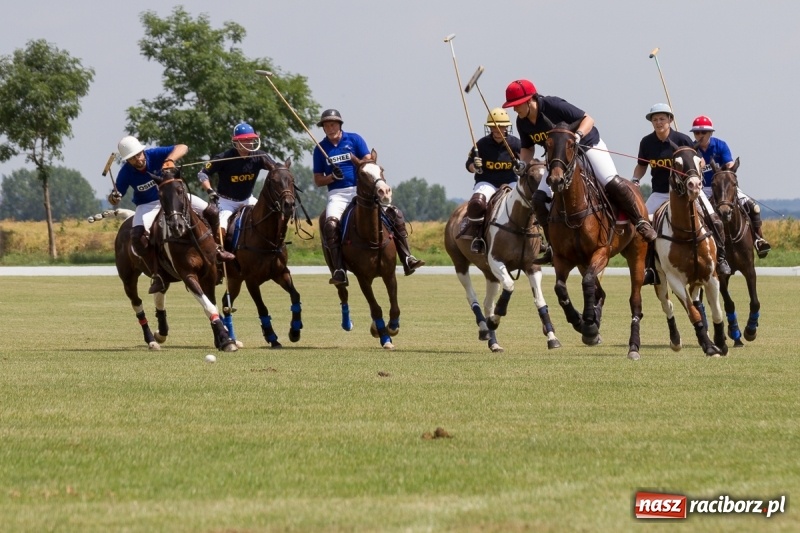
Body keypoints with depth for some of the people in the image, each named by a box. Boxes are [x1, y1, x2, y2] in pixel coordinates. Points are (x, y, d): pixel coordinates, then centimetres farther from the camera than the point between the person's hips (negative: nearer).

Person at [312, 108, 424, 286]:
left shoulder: (354, 140, 5)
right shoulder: (320, 149, 7)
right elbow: (318, 180, 8)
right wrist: (333, 176, -12)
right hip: (337, 194, -1)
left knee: (394, 213, -14)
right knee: (331, 224, -31)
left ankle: (407, 259, -10)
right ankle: (338, 271, -32)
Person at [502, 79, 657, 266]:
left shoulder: (553, 105, -28)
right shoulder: (522, 122, -9)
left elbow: (588, 120, -24)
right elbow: (527, 147, 7)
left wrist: (577, 136, -44)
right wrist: (523, 162, -15)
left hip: (587, 145, -6)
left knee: (612, 183, -25)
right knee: (540, 198, -8)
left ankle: (641, 222, -9)